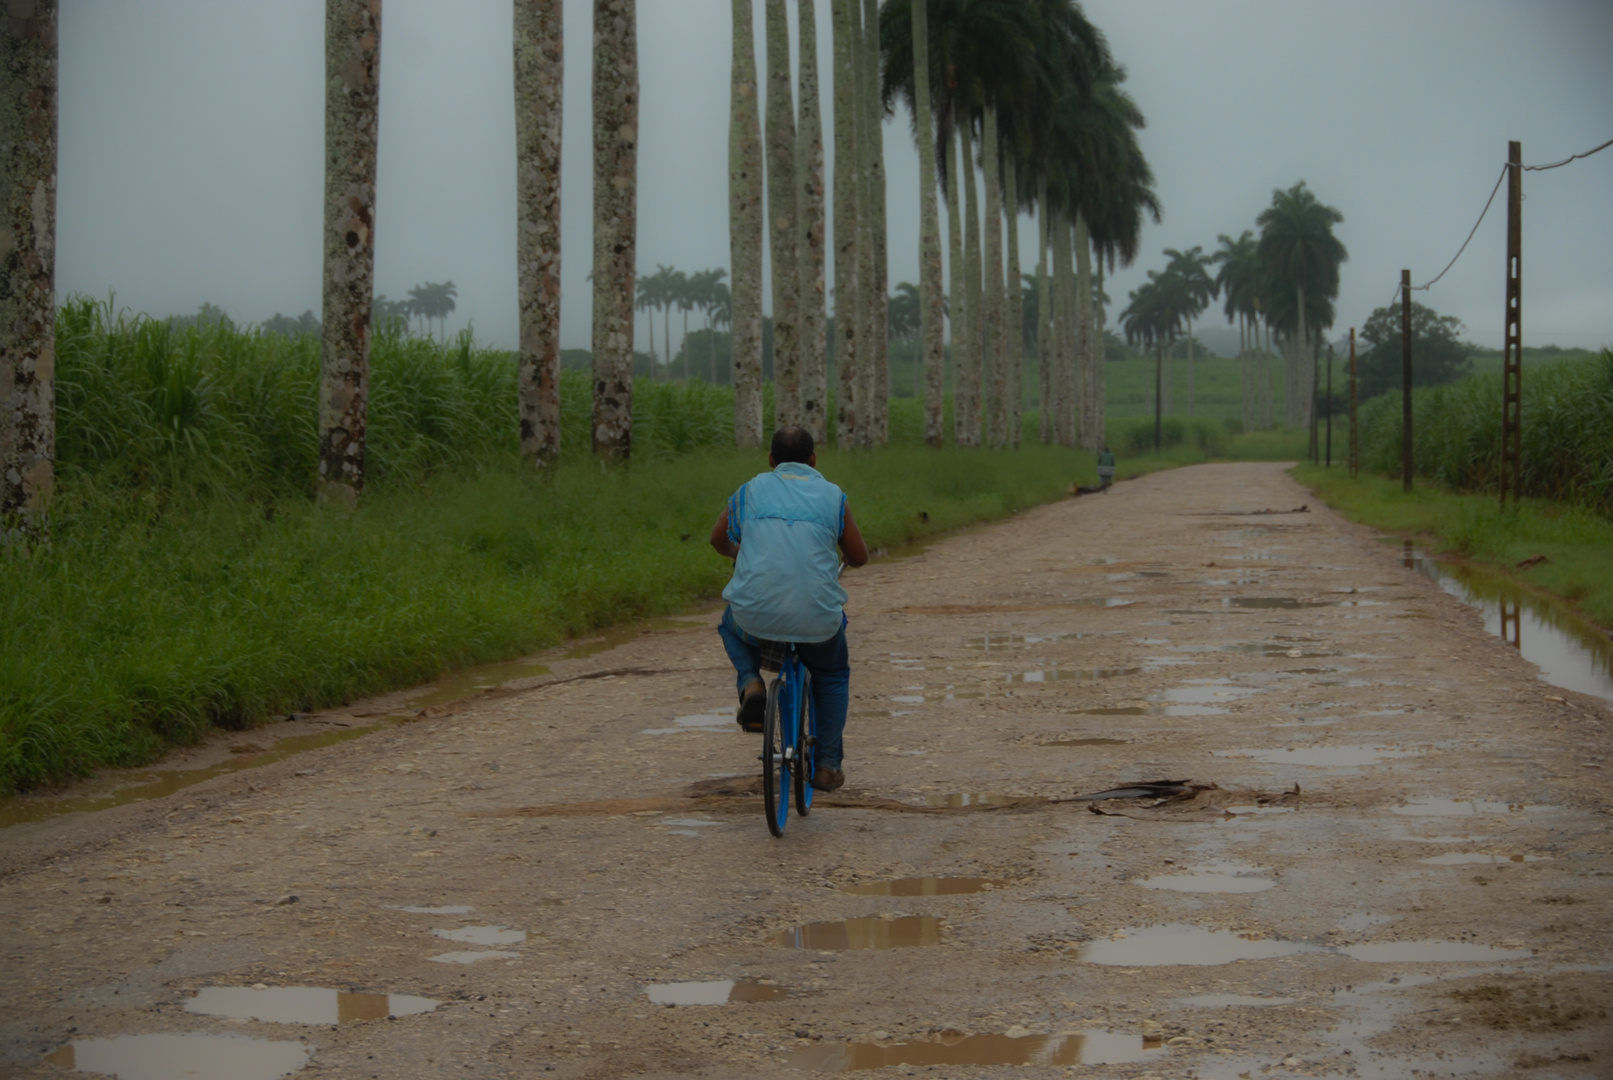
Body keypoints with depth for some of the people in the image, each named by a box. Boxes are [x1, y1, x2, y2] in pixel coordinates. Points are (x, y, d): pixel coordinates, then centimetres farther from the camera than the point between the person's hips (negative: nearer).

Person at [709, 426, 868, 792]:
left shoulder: (749, 491, 10)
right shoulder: (833, 496, 6)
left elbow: (718, 539, 28)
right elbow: (859, 557, 17)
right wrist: (841, 557, 41)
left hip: (755, 618, 0)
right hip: (817, 620, 0)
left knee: (731, 625, 37)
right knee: (833, 675, 32)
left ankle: (751, 683, 10)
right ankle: (827, 764, 24)